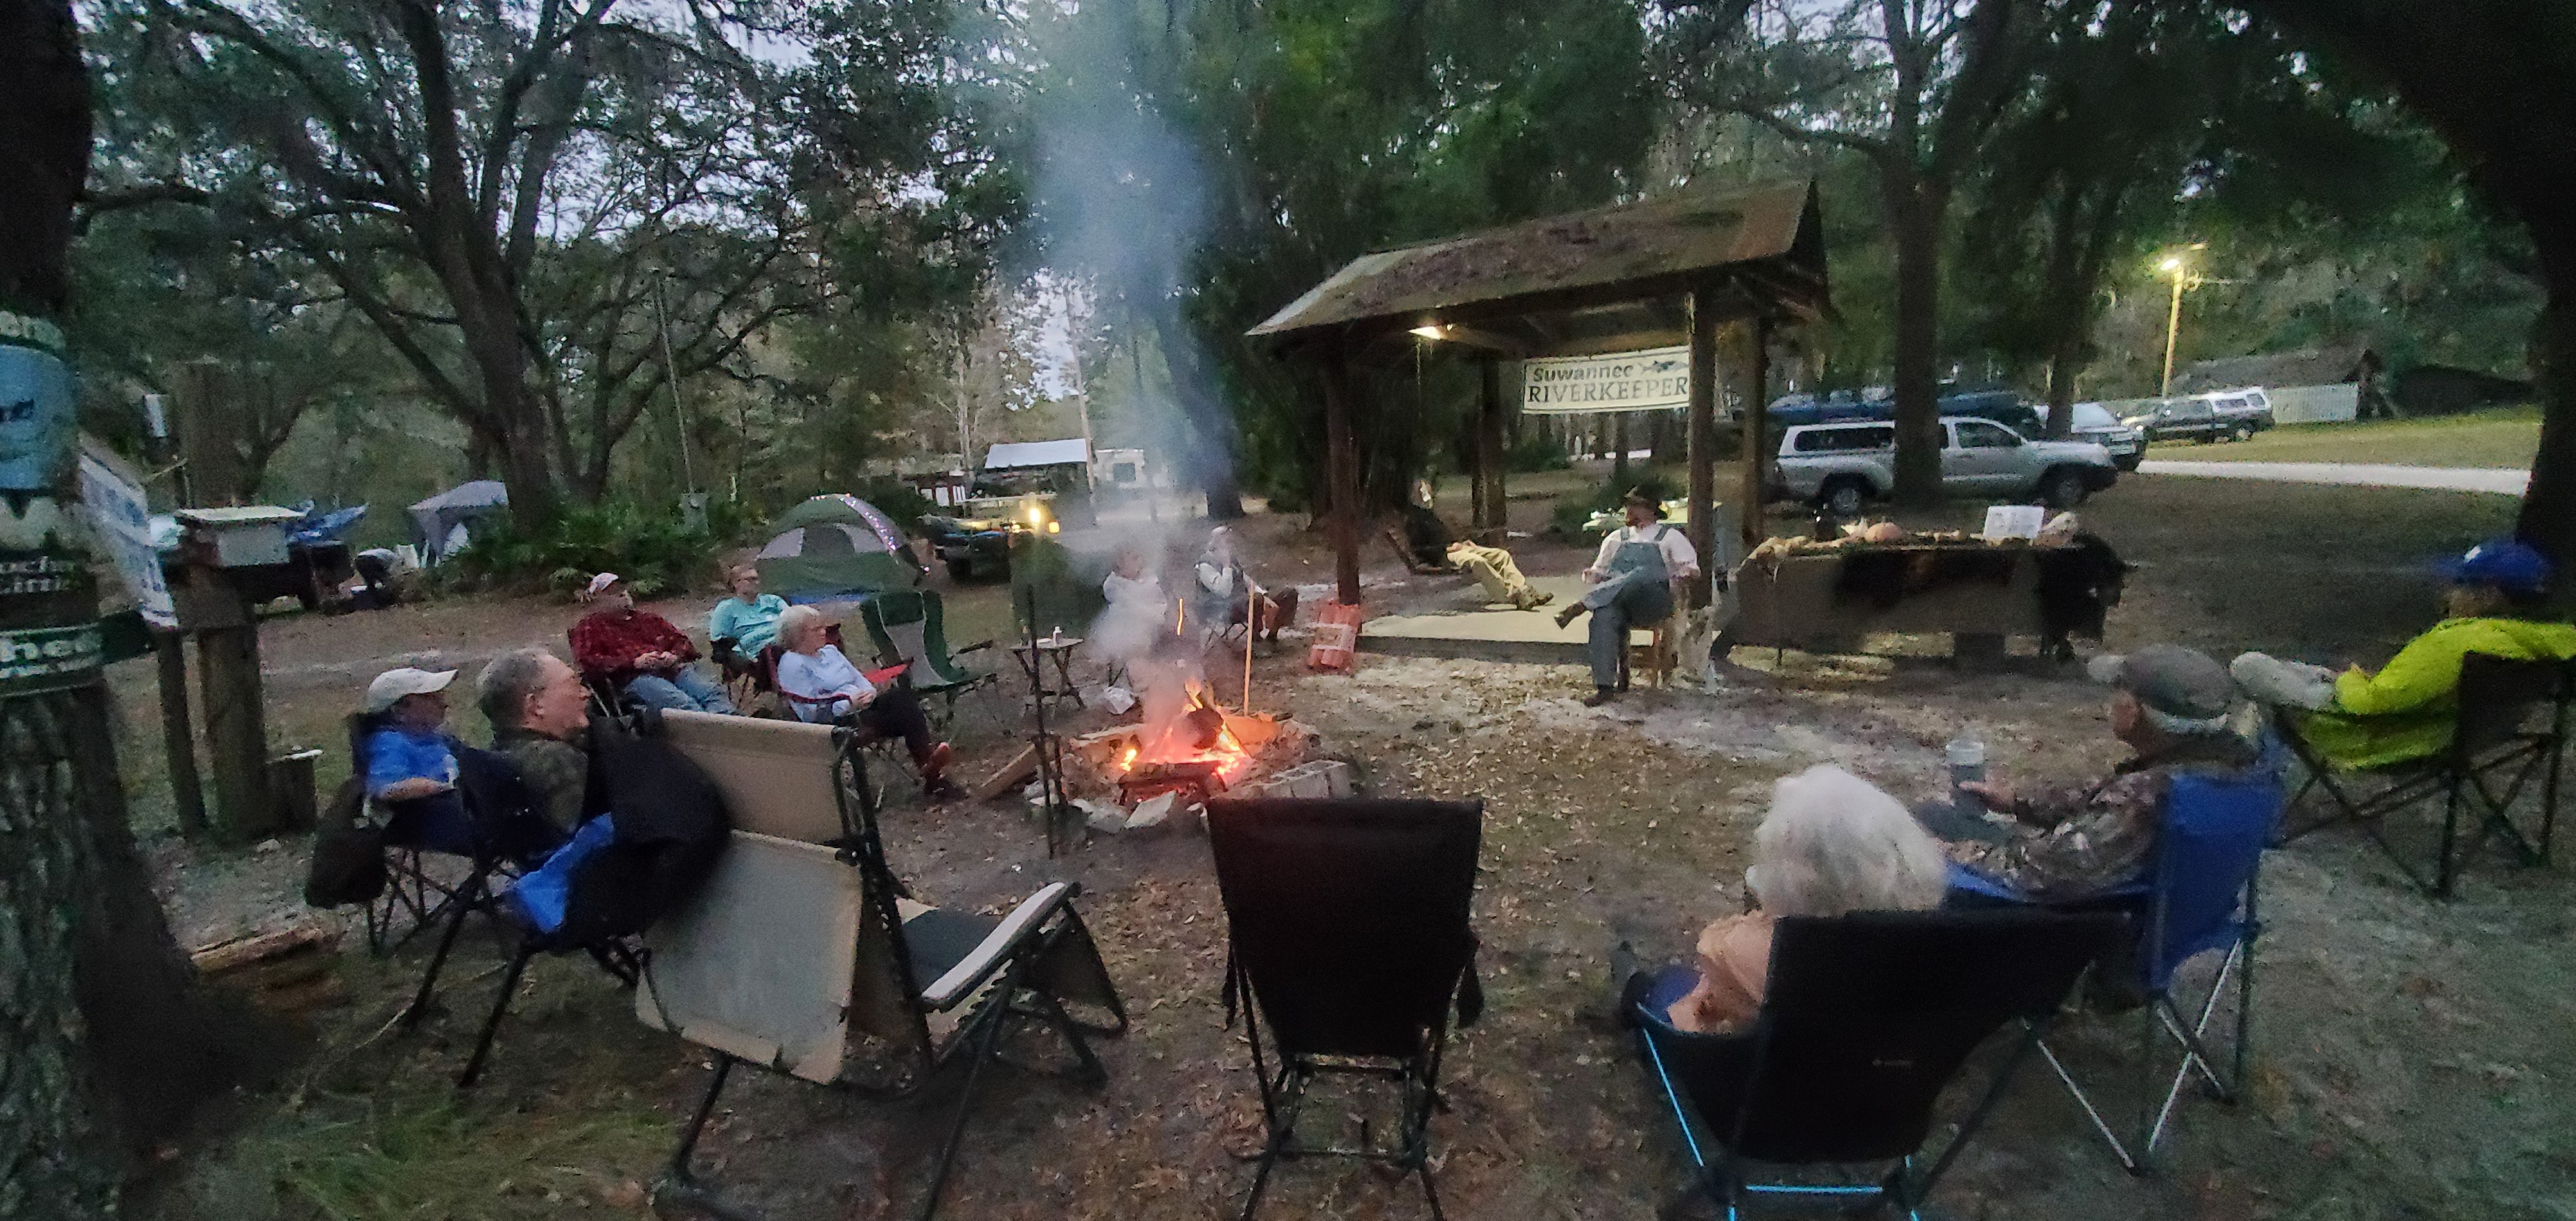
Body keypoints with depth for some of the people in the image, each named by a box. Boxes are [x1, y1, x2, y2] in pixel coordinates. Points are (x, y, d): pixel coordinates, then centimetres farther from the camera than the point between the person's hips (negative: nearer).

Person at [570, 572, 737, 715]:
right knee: (681, 702, -36)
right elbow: (587, 661, 3)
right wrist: (635, 662, -9)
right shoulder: (590, 626, 20)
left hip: (672, 669, 4)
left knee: (712, 692, -28)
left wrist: (675, 656, 2)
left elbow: (681, 641, 29)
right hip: (634, 677, -4)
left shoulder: (648, 619, 34)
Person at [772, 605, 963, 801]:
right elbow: (811, 714, -13)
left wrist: (870, 692, -5)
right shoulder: (791, 665, -6)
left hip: (861, 707, 7)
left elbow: (859, 679, 18)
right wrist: (850, 704, -22)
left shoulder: (829, 650, 17)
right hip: (839, 722, -7)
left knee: (902, 694, -24)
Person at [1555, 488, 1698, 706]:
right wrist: (1592, 574, 4)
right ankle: (1604, 686, -37)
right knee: (1603, 617, -35)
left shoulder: (1670, 536, 21)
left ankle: (1580, 606, -38)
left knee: (1641, 575, -38)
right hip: (1615, 601, 2)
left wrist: (1686, 572, -13)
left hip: (1654, 602, -2)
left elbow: (1692, 567, 11)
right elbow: (1599, 570, 29)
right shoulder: (1617, 538, 30)